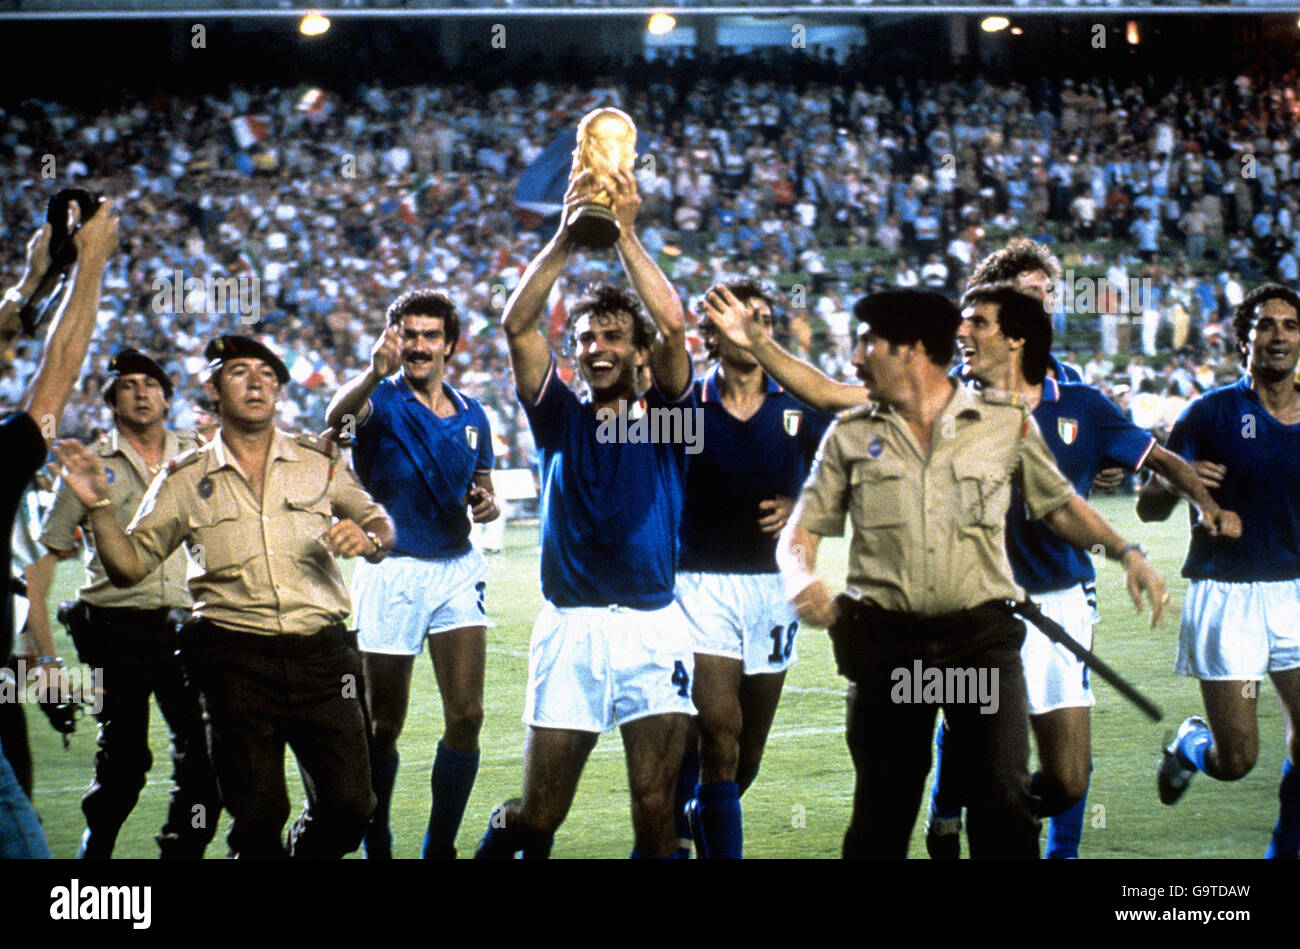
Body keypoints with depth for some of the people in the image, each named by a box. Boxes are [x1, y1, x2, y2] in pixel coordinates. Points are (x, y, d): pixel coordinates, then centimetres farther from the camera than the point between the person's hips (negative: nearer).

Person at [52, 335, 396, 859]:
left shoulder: (319, 461, 11)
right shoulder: (186, 480, 9)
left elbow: (379, 524, 16)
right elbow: (129, 566, 8)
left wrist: (367, 539, -7)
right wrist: (99, 505, -8)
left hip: (320, 654, 1)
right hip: (235, 657, -1)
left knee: (349, 806, -3)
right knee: (257, 815, -3)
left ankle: (309, 850, 27)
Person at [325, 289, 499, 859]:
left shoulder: (472, 416, 10)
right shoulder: (382, 401, -5)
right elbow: (338, 416, -30)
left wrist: (487, 504, -4)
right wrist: (373, 374, -52)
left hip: (457, 570, 4)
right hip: (392, 573, -4)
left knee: (466, 715, -6)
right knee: (383, 726, 1)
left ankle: (440, 848, 4)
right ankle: (376, 847, 17)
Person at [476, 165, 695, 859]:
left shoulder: (662, 418, 9)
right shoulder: (560, 420, 13)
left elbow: (673, 326, -6)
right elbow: (517, 324, 1)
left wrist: (624, 235, -9)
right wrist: (568, 236, -8)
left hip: (654, 632, -1)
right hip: (568, 631, 1)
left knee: (656, 811, -8)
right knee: (537, 817, 4)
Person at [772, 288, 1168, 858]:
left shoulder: (1006, 421, 6)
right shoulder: (850, 436, 9)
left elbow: (1058, 504, 16)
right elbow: (803, 529, 8)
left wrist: (1124, 552, 0)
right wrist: (801, 579, -14)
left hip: (983, 638, -1)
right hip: (887, 641, 1)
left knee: (1006, 799, -13)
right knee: (882, 814, 6)